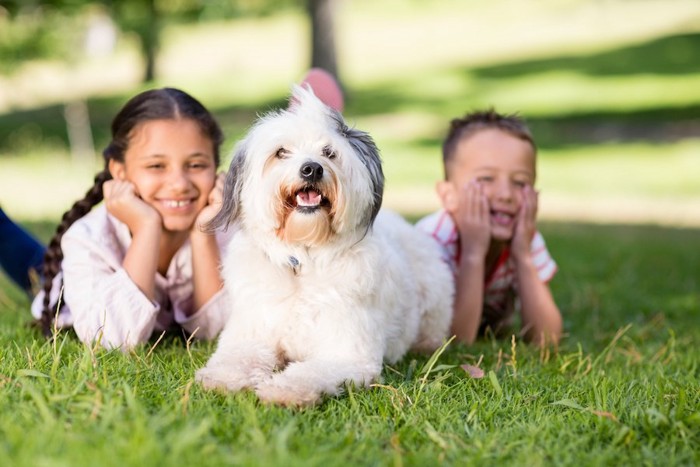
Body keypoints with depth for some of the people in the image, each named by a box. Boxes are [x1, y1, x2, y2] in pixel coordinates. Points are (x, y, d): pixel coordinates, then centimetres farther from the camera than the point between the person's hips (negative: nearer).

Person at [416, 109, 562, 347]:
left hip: (488, 325, 3)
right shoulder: (434, 239, -35)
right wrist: (473, 254, -48)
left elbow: (545, 340, -28)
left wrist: (523, 257, -38)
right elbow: (454, 341, -41)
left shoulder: (528, 240, -23)